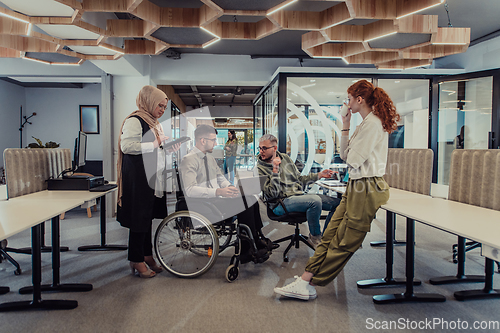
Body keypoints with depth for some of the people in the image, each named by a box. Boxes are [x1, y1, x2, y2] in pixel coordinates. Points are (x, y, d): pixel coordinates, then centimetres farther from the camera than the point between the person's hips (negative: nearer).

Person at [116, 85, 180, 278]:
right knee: (139, 218, -3)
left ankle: (147, 256, 25)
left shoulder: (154, 123, 20)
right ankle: (136, 261, 9)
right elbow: (126, 146, -22)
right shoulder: (134, 121, -10)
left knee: (148, 217, 14)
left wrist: (169, 148, 9)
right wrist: (154, 144, -20)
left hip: (153, 179, 9)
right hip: (138, 179, -9)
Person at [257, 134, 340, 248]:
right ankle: (315, 237, -10)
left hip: (300, 195, 7)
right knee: (315, 200, -33)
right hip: (281, 203, -7)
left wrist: (319, 175, 14)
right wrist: (275, 169, -21)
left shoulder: (285, 158, 13)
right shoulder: (260, 169, -6)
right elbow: (273, 194, -16)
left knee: (337, 202, -3)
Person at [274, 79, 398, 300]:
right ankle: (306, 280, 5)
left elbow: (354, 160, -18)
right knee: (330, 235, 3)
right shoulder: (365, 124, 18)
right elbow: (345, 155, 17)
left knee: (343, 242, 0)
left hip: (367, 188, -10)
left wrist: (350, 155, 4)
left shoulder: (373, 123, -14)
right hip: (356, 186, 10)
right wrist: (345, 127, 13)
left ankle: (308, 284, 7)